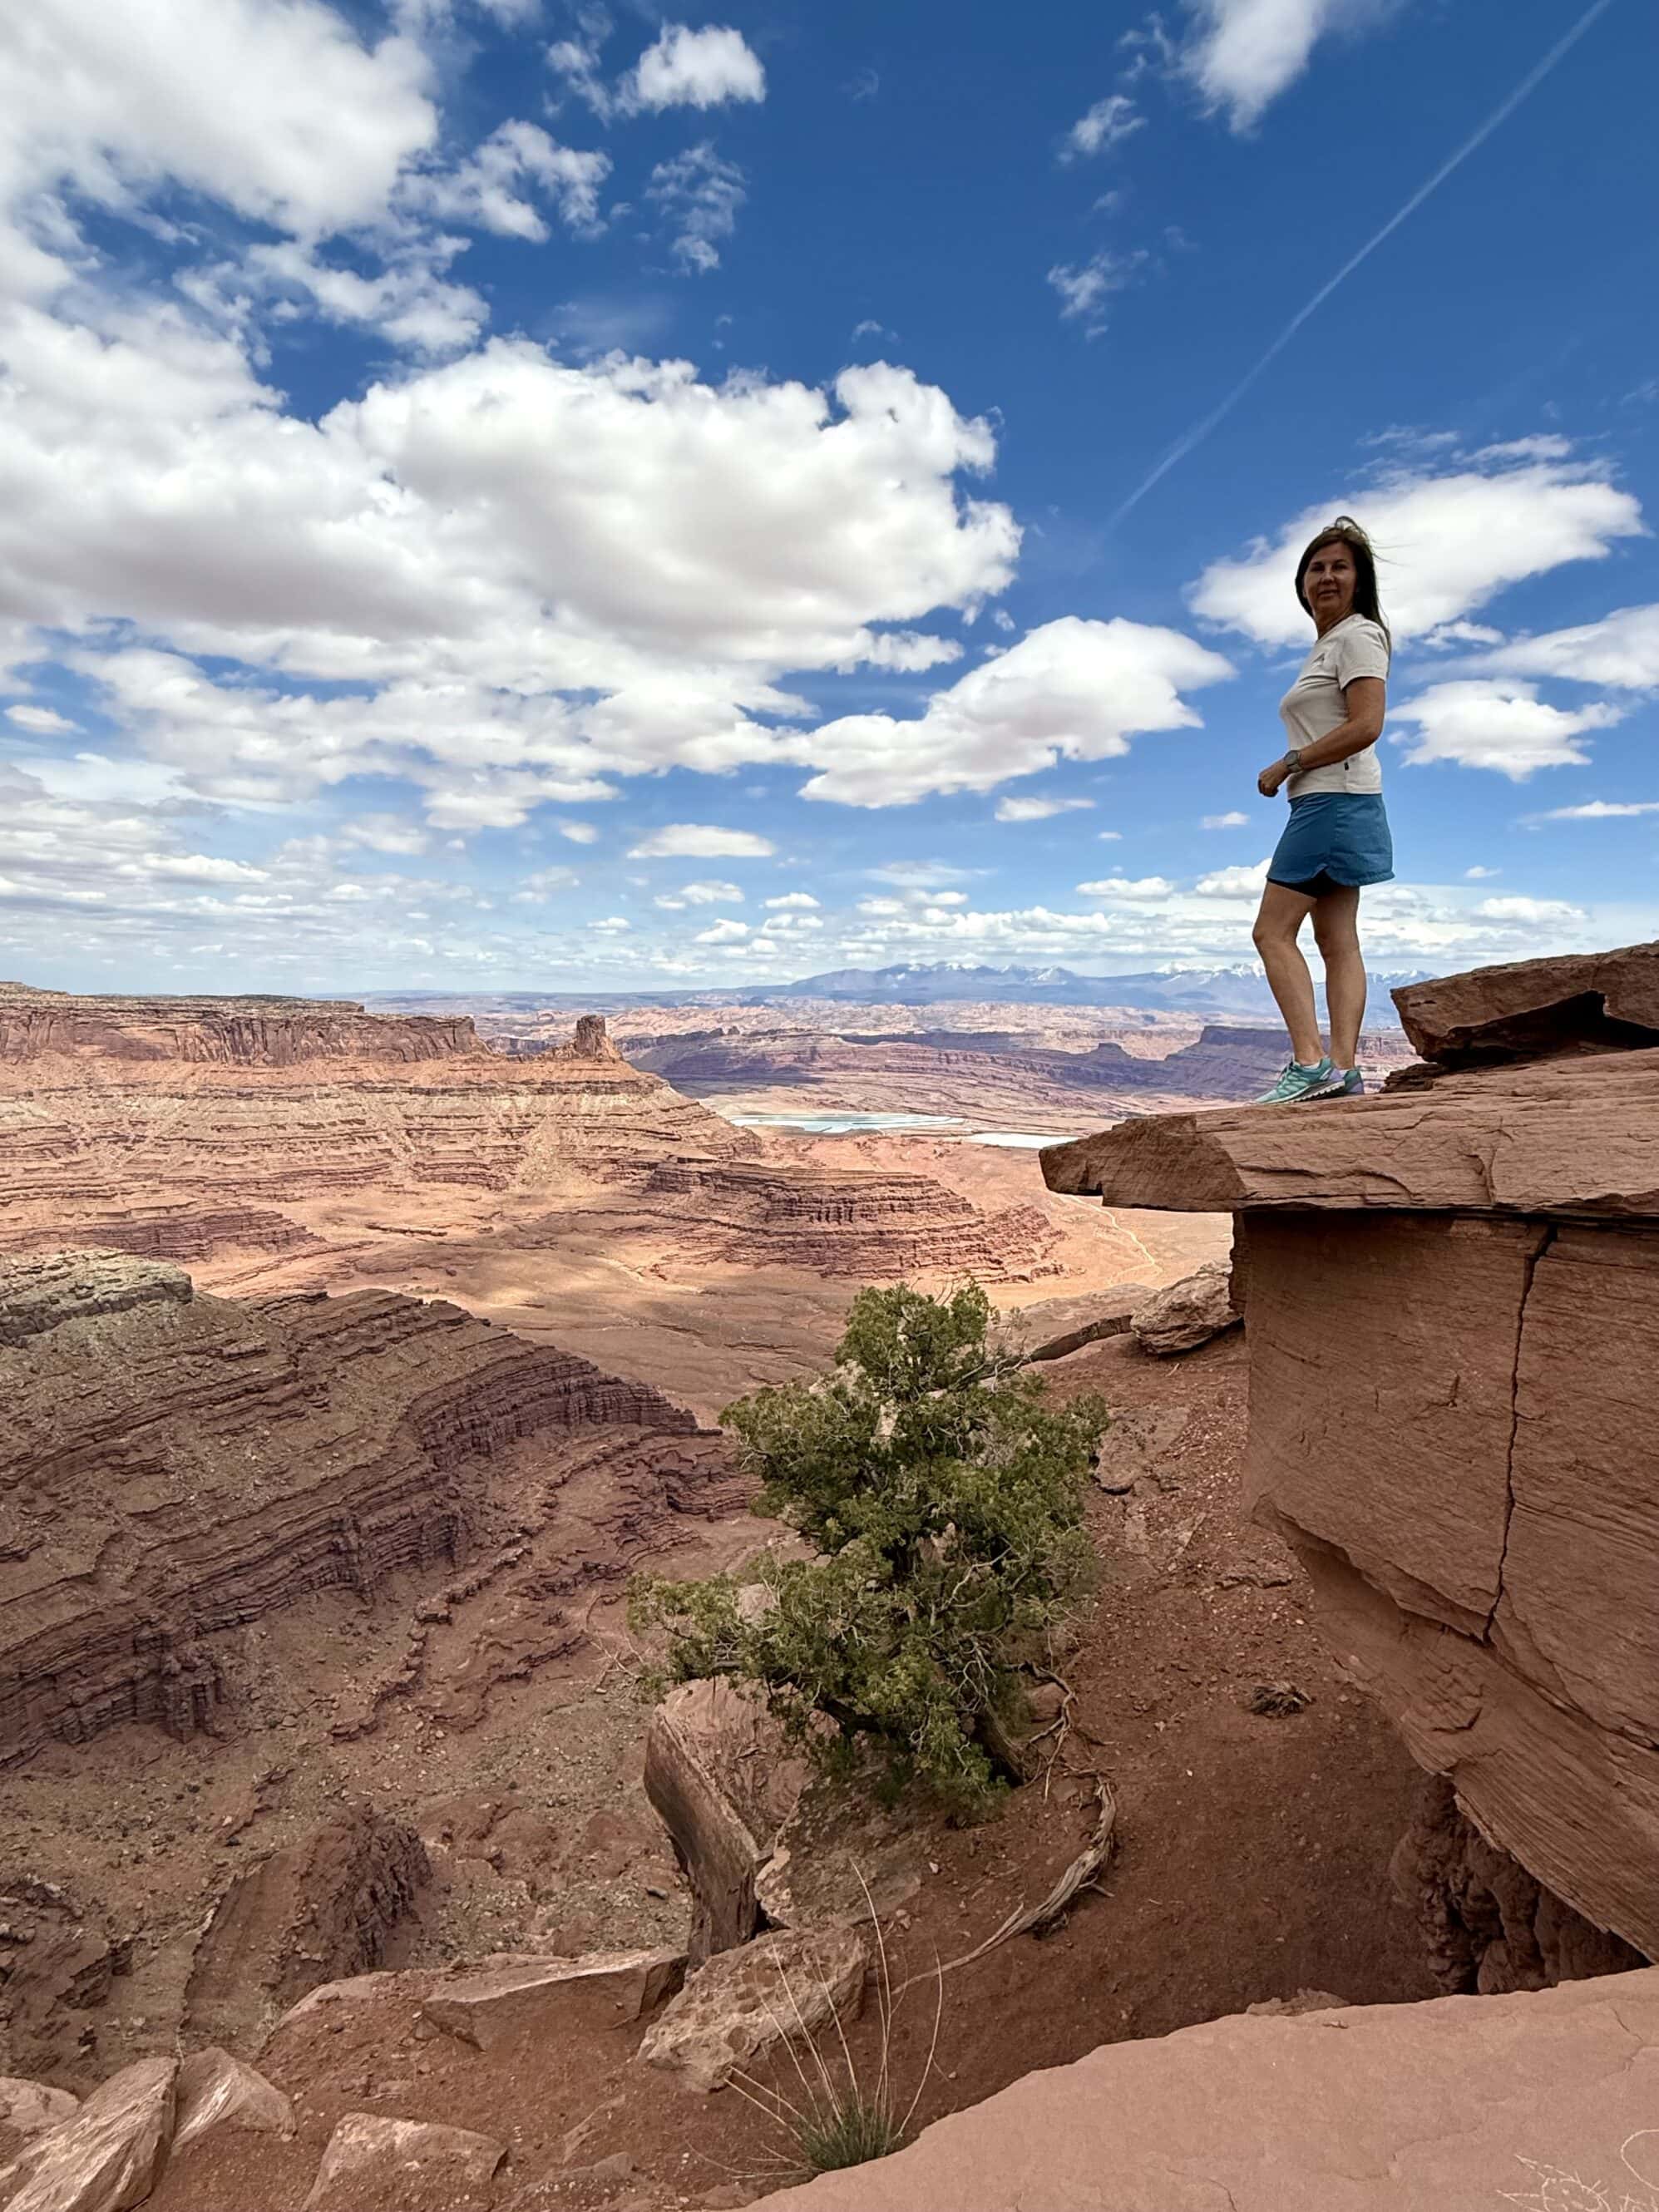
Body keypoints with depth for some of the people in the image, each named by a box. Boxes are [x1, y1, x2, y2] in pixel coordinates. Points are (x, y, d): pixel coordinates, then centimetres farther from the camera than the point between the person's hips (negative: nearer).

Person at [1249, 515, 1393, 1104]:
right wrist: (1291, 770, 6)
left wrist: (1286, 765, -13)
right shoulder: (1326, 646, 24)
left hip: (1335, 800, -10)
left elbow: (1367, 725, -17)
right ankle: (1344, 1068, 0)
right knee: (1337, 941, 2)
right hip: (1326, 805, 10)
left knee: (1273, 931, -14)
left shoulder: (1357, 636, -5)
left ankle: (1309, 1062, -20)